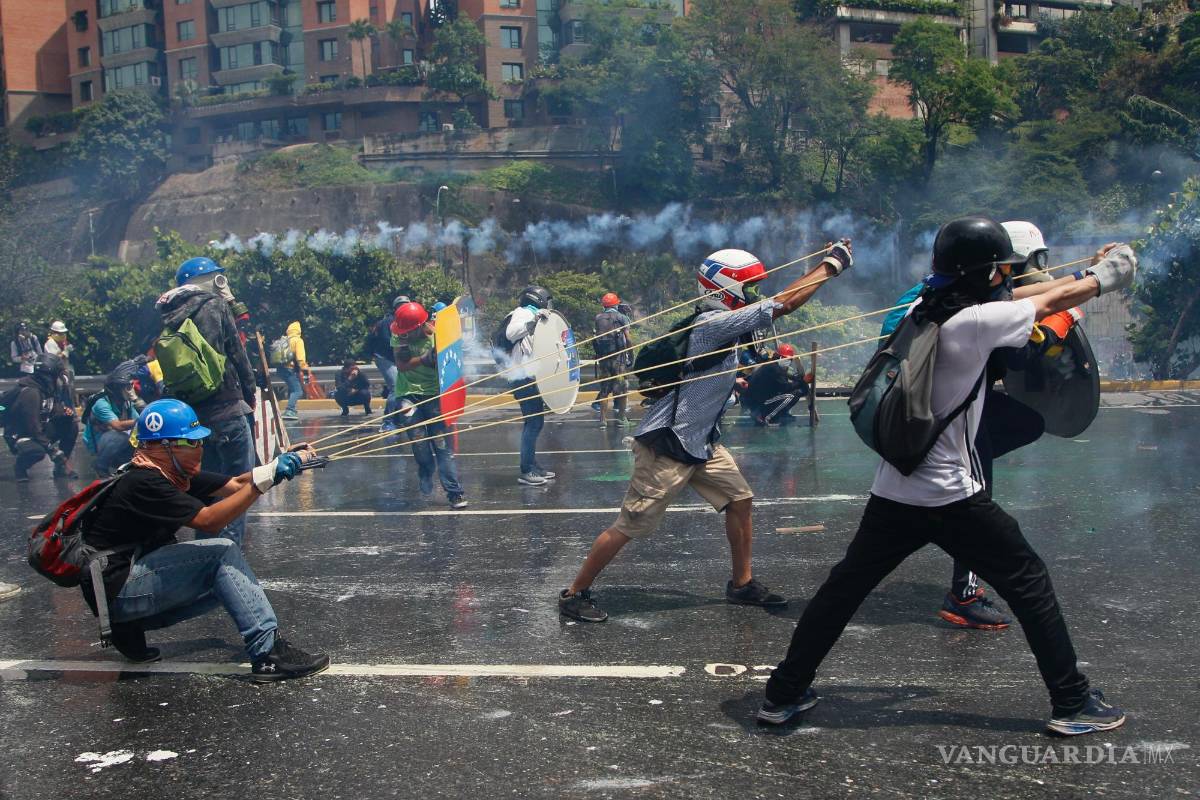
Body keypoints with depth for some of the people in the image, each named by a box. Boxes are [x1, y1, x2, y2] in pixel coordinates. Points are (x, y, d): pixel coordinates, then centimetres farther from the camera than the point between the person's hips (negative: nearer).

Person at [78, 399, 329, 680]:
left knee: (230, 579, 8)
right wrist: (262, 481, -30)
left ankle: (131, 628, 9)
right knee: (223, 553, -18)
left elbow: (234, 485, 4)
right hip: (117, 591, -10)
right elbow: (208, 520, -27)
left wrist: (281, 465, -11)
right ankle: (268, 654, -23)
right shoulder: (144, 483, -21)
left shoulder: (175, 475, 7)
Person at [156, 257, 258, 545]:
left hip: (193, 412, 7)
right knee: (238, 478, -1)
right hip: (226, 408, -7)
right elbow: (236, 354, -5)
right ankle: (230, 541, -4)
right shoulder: (214, 306, -5)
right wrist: (250, 393, 7)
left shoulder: (172, 318, 14)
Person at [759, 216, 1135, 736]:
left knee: (844, 587, 13)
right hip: (952, 496, -6)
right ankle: (1072, 703, 18)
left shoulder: (919, 311, 6)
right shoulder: (976, 321, -14)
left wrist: (1084, 276, 25)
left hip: (893, 492, 6)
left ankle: (783, 694, 16)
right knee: (1028, 584, 10)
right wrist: (1102, 277, 21)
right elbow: (1054, 302, 1)